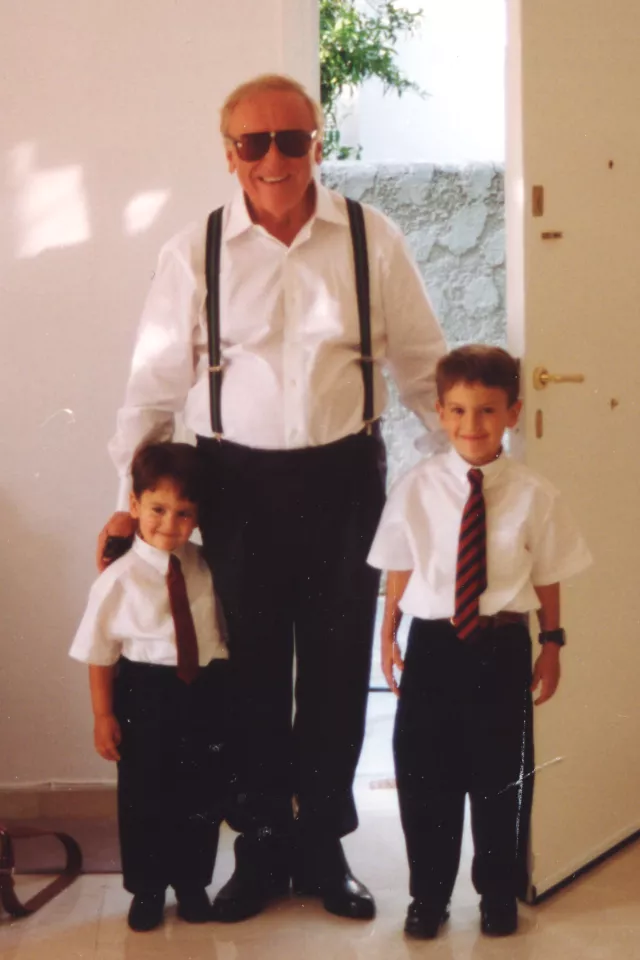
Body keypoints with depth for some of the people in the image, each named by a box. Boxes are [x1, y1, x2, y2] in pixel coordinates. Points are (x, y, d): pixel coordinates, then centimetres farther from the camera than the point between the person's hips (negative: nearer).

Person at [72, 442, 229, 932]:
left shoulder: (206, 566, -2)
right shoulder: (120, 578, -13)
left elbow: (225, 628, 11)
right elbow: (99, 652, -8)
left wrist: (231, 690, 9)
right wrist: (103, 715, -7)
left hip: (206, 691, 3)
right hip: (147, 694, -3)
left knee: (203, 796, 14)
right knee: (144, 796, 9)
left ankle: (191, 883, 33)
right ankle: (146, 888, 29)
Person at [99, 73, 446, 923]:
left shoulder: (372, 240, -1)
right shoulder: (193, 254, -1)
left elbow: (423, 366, 5)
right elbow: (157, 382, 3)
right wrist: (133, 496, 0)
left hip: (345, 476, 0)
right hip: (238, 480, 0)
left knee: (338, 664, 10)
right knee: (253, 667, 9)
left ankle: (324, 845, 28)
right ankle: (261, 845, 27)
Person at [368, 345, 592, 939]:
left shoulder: (532, 495, -7)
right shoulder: (416, 489, -5)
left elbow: (548, 574, 1)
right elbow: (399, 568, 4)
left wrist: (551, 643, 5)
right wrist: (389, 636, 8)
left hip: (502, 648, -1)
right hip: (433, 644, 1)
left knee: (501, 775, 11)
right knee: (424, 773, 9)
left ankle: (498, 894, 32)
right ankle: (428, 895, 28)